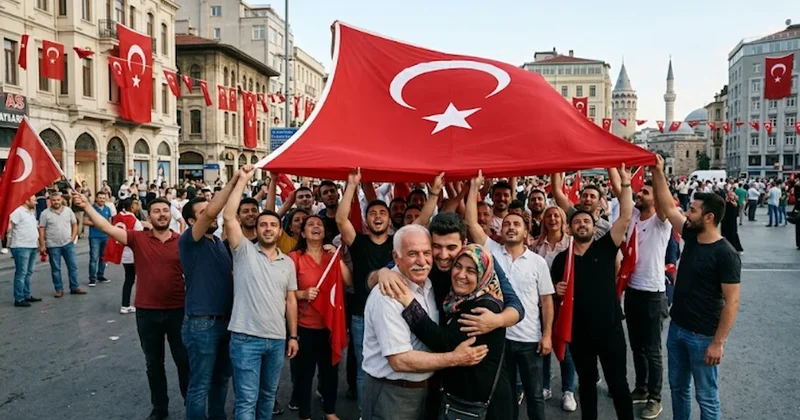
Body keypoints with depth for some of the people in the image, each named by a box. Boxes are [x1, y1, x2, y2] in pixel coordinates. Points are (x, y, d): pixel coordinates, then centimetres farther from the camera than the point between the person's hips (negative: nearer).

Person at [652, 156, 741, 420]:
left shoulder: (725, 254, -19)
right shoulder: (691, 237, 1)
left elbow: (731, 302, -19)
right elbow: (667, 207, 8)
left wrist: (718, 342, -20)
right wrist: (658, 172, 2)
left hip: (703, 337, -7)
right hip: (677, 328, 7)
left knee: (706, 397, 8)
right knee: (678, 387, 19)